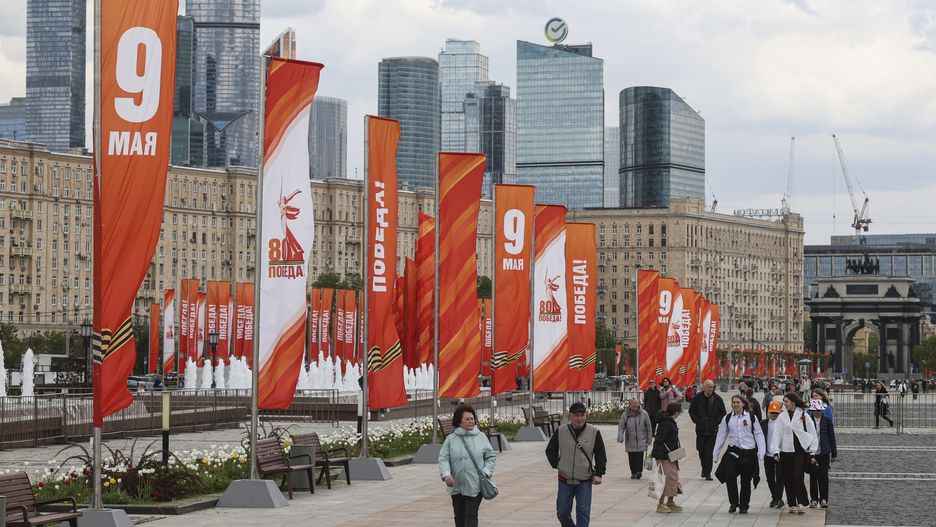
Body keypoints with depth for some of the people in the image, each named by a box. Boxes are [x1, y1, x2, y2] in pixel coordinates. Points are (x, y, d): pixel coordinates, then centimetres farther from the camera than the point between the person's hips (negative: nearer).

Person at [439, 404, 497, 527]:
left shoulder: (481, 437, 4)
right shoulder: (451, 439, 2)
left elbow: (491, 457, 9)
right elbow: (443, 458, -3)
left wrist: (486, 472, -7)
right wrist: (446, 474, -19)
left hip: (475, 486, -2)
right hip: (456, 486, 2)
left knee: (471, 515, -7)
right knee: (459, 516, 11)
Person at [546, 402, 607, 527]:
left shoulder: (594, 432, -3)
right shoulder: (561, 432, -1)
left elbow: (601, 455, 3)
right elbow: (550, 450, 13)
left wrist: (598, 474, -4)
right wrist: (556, 464, 0)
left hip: (585, 481, -2)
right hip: (565, 480, 2)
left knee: (583, 512, -9)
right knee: (562, 513, 6)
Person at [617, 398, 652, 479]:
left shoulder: (644, 414, -1)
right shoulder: (625, 415, 0)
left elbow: (649, 427, 6)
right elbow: (621, 427, -1)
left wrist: (649, 439, 5)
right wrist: (620, 437, -16)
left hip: (641, 441, -1)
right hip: (630, 441, 2)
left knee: (639, 457, -12)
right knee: (631, 458, 5)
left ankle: (639, 471, -7)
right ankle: (633, 472, 17)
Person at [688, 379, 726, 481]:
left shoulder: (717, 399, 1)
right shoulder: (697, 398, 1)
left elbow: (723, 412, 11)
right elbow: (691, 411, 11)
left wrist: (717, 422, -1)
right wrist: (697, 421, 0)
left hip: (713, 430, -2)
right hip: (700, 429, 2)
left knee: (710, 451, -7)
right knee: (701, 450, 8)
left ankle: (707, 473, -4)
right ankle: (705, 469, 30)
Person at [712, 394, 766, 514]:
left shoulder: (752, 417, 2)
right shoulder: (727, 419, 9)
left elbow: (759, 434, 2)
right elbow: (721, 436, 12)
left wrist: (761, 452, -7)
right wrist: (715, 453, 11)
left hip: (748, 452, -1)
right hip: (733, 452, 1)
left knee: (746, 480, 5)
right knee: (729, 477, -12)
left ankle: (744, 506, 17)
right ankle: (733, 503, 6)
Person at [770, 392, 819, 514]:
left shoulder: (804, 416, 1)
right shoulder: (782, 416, 8)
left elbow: (812, 435, 3)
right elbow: (777, 434, 5)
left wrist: (812, 453, -1)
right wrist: (776, 451, -6)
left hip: (800, 450, -3)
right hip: (786, 451, 3)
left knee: (798, 477, -13)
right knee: (788, 479, 5)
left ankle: (802, 503, -9)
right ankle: (792, 504, 14)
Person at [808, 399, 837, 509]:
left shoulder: (827, 421, 2)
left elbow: (832, 437, 6)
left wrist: (834, 454, 6)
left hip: (824, 452, -1)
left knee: (823, 475, -5)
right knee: (813, 476, 3)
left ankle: (823, 499, 0)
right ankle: (814, 499, 11)